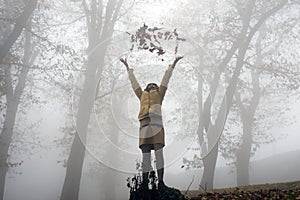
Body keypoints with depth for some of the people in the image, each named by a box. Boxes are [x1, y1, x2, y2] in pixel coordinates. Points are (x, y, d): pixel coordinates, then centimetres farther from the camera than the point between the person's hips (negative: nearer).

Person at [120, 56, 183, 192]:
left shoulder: (159, 94, 27)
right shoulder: (142, 94, 30)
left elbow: (166, 78, 33)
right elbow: (133, 80, 40)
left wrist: (173, 64, 40)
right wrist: (128, 67, 50)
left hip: (156, 123, -1)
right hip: (144, 124, 2)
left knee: (159, 152, -10)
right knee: (145, 154, -3)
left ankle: (160, 181, -15)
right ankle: (145, 181, -4)